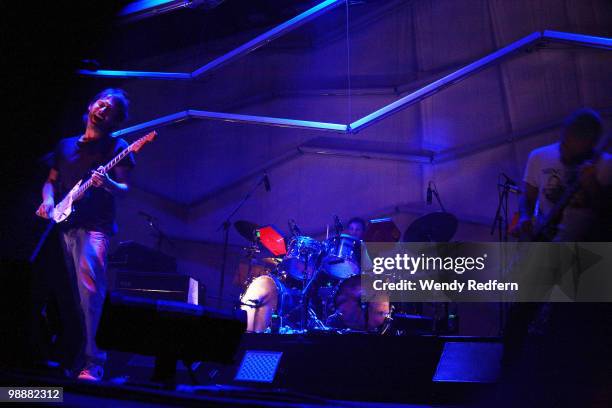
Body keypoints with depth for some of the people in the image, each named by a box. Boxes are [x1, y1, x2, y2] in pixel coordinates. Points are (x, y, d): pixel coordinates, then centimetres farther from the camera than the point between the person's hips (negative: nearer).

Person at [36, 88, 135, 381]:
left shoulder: (116, 146, 7)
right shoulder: (66, 145, 22)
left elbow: (124, 189, -1)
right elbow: (51, 180, 23)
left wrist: (107, 184, -24)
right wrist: (48, 200, 1)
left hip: (93, 227, -5)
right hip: (62, 225, 6)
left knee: (90, 293, -18)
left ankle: (93, 363, -18)